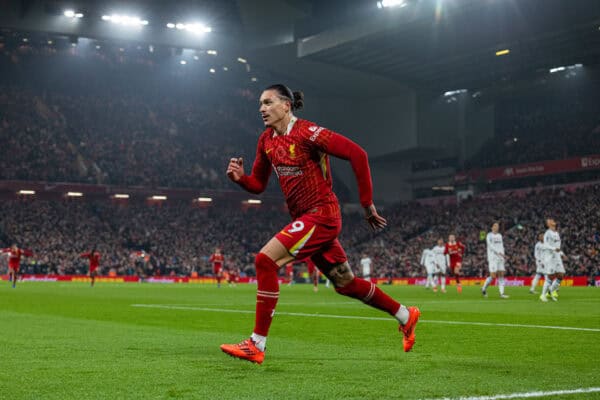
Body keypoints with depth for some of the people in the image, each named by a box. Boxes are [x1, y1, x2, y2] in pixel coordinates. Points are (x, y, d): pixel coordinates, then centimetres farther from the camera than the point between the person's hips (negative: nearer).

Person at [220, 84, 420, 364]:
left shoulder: (306, 132, -15)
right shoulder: (266, 141, 8)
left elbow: (356, 153, -19)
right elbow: (258, 184, 16)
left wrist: (367, 204, -16)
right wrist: (239, 177, -7)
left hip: (321, 214, -9)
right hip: (304, 218, 9)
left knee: (265, 260, -20)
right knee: (345, 284, 15)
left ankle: (256, 345, -15)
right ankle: (405, 316, 34)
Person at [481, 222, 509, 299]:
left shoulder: (500, 235, 17)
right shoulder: (489, 235, -4)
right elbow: (491, 246, -14)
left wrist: (503, 255, 6)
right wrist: (499, 253, -23)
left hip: (500, 258, 7)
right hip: (492, 258, -7)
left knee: (501, 275, -1)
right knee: (493, 276, -10)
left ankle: (502, 293, -2)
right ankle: (484, 289, 11)